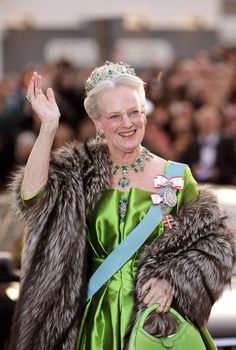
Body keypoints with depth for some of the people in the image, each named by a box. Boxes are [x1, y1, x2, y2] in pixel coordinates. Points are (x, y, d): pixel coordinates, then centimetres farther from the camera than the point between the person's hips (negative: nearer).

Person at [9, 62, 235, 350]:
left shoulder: (175, 177, 0)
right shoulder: (81, 171, 2)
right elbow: (33, 198, -15)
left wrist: (173, 279, -16)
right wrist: (48, 126, -19)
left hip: (155, 319, -1)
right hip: (95, 323, 1)